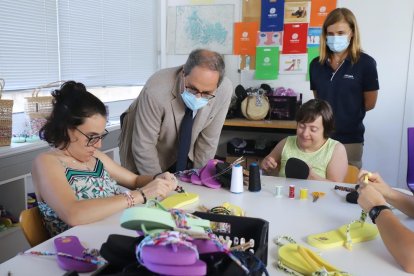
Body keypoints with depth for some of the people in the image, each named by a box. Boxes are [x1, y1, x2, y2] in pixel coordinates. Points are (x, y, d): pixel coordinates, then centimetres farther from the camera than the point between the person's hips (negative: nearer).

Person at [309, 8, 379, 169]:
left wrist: (348, 112, 11)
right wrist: (332, 112, 2)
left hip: (350, 139, -3)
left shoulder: (365, 63, -6)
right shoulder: (316, 64, 5)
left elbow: (369, 103, 2)